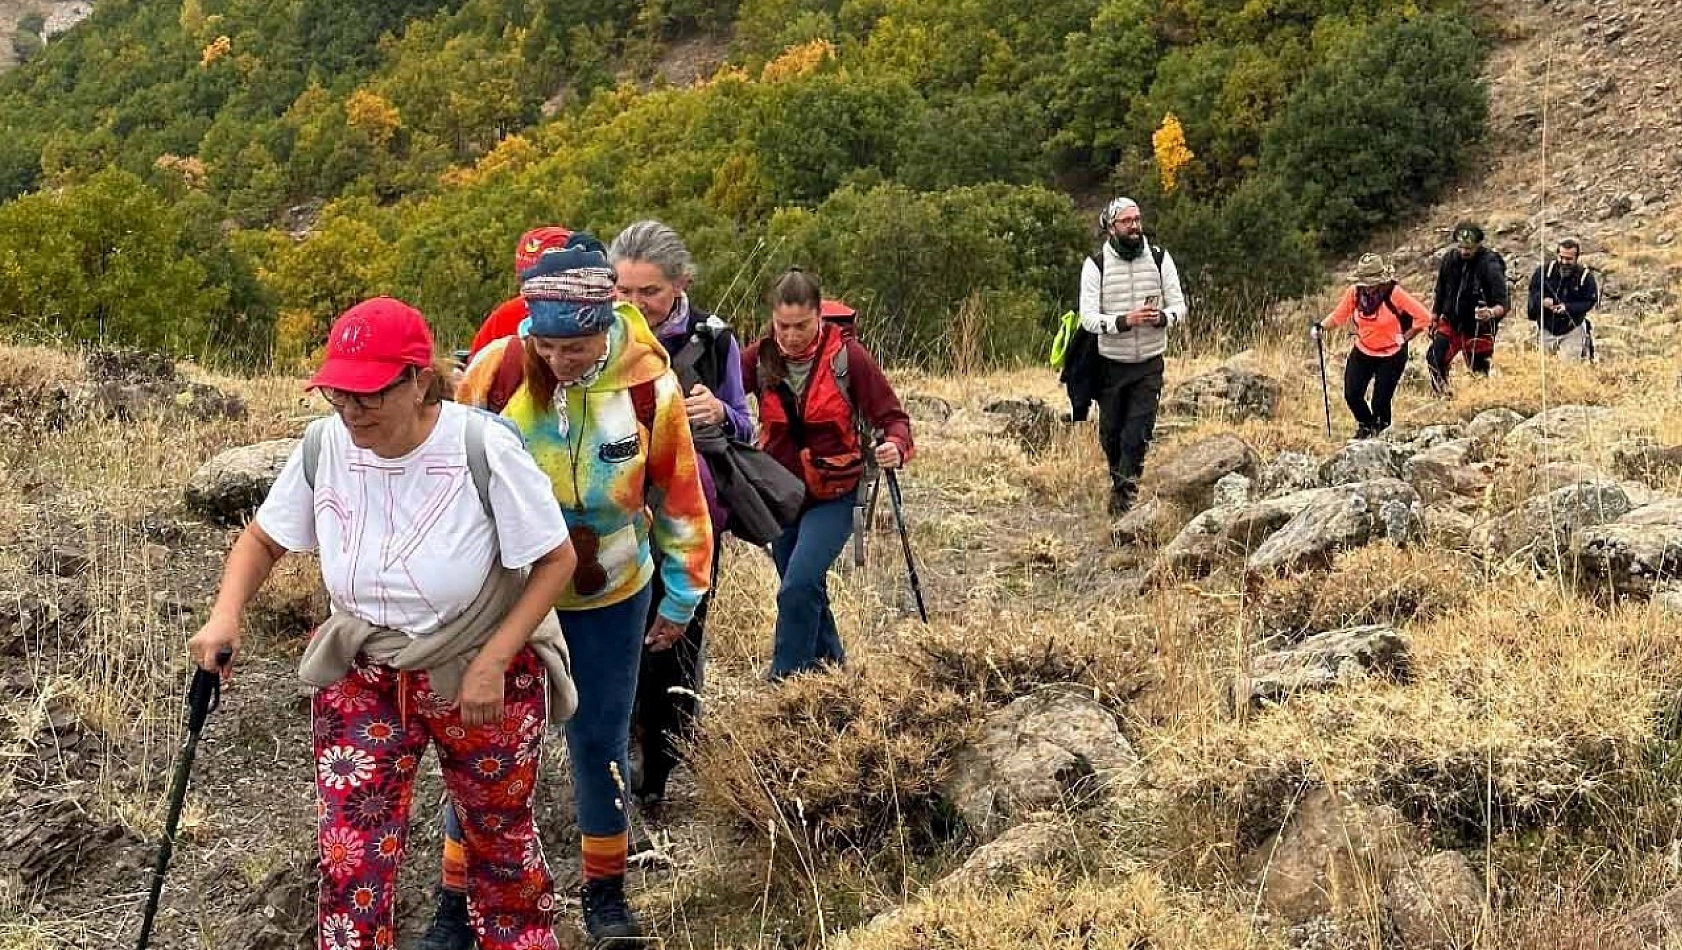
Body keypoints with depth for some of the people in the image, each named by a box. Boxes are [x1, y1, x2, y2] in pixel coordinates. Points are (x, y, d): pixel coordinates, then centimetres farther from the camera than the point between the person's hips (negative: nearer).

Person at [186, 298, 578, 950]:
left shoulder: (483, 448, -24)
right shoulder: (324, 447, -12)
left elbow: (556, 560, -15)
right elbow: (263, 537, 4)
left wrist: (492, 663, -20)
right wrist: (224, 617, -13)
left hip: (485, 676, -2)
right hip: (362, 677, 3)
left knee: (499, 833, 18)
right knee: (351, 859, -4)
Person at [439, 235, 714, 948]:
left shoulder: (649, 384, -15)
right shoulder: (494, 371, -16)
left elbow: (679, 493, -2)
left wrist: (684, 592, 5)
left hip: (609, 599, 0)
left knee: (601, 743, 10)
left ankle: (605, 890, 29)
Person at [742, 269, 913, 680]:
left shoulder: (846, 355, -14)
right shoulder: (760, 357, -8)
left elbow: (891, 416, -10)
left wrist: (895, 446, -32)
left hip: (833, 495, -4)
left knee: (798, 588, -20)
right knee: (806, 593, 16)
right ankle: (832, 666, 37)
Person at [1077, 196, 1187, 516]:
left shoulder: (1160, 258, -2)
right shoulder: (1095, 264, -8)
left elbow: (1179, 306, 2)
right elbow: (1088, 318, -13)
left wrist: (1162, 317, -22)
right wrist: (1125, 321, -30)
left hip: (1149, 362, 0)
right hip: (1111, 363, 0)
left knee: (1138, 435, -8)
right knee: (1111, 433, 13)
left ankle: (1124, 501, -1)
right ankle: (1118, 481, 40)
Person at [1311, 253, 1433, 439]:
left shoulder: (1394, 294, -20)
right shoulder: (1354, 293, -10)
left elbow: (1424, 317, -15)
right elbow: (1338, 316, 0)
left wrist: (1405, 338, -10)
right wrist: (1321, 325, -18)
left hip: (1391, 355, -3)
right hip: (1362, 352, 3)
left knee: (1380, 401, -4)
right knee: (1352, 394, -5)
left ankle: (1380, 434, 27)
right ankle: (1365, 426, 27)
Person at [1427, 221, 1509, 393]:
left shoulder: (1490, 265, -20)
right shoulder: (1449, 259, -4)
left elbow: (1503, 305, -24)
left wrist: (1491, 312, -46)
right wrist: (1434, 319, 14)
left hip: (1478, 328, -4)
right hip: (1451, 322, 4)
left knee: (1479, 372, -1)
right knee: (1434, 359, -9)